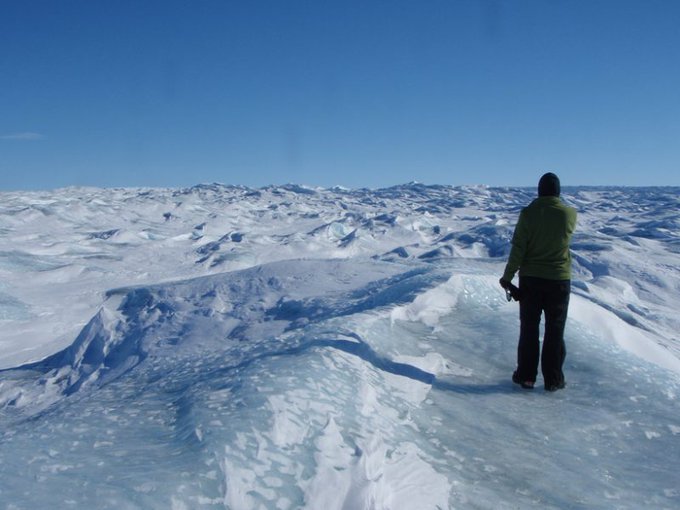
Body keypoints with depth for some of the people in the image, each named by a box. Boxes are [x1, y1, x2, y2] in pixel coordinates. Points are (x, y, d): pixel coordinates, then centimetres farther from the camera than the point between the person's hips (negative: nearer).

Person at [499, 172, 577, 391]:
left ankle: (526, 376, 14)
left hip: (530, 279, 0)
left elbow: (518, 249, -11)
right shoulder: (569, 213, -8)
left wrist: (507, 276, -3)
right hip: (559, 280, 0)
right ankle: (553, 379, 13)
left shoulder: (528, 213, -10)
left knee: (529, 329, 9)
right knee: (555, 331, 8)